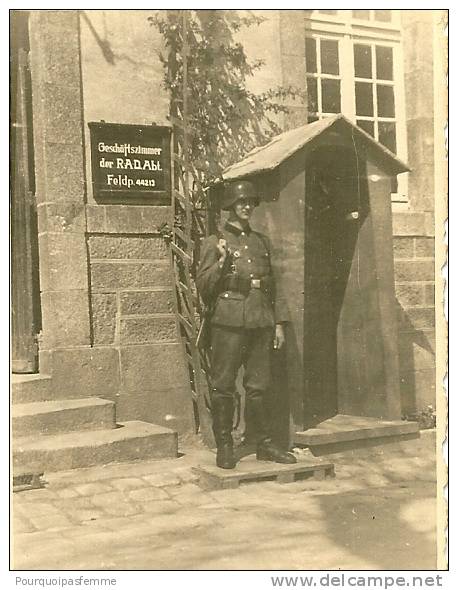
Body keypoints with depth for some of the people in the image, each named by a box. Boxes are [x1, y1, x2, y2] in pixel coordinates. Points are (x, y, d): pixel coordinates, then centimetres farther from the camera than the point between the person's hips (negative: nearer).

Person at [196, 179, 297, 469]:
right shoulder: (215, 242, 3)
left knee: (259, 386, 9)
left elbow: (272, 285, 18)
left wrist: (278, 323, 14)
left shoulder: (262, 241, 17)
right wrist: (222, 261, -16)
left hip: (261, 323, 4)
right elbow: (203, 287, -1)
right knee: (223, 386, 0)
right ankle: (224, 446, 10)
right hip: (229, 323, -4)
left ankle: (265, 444, 17)